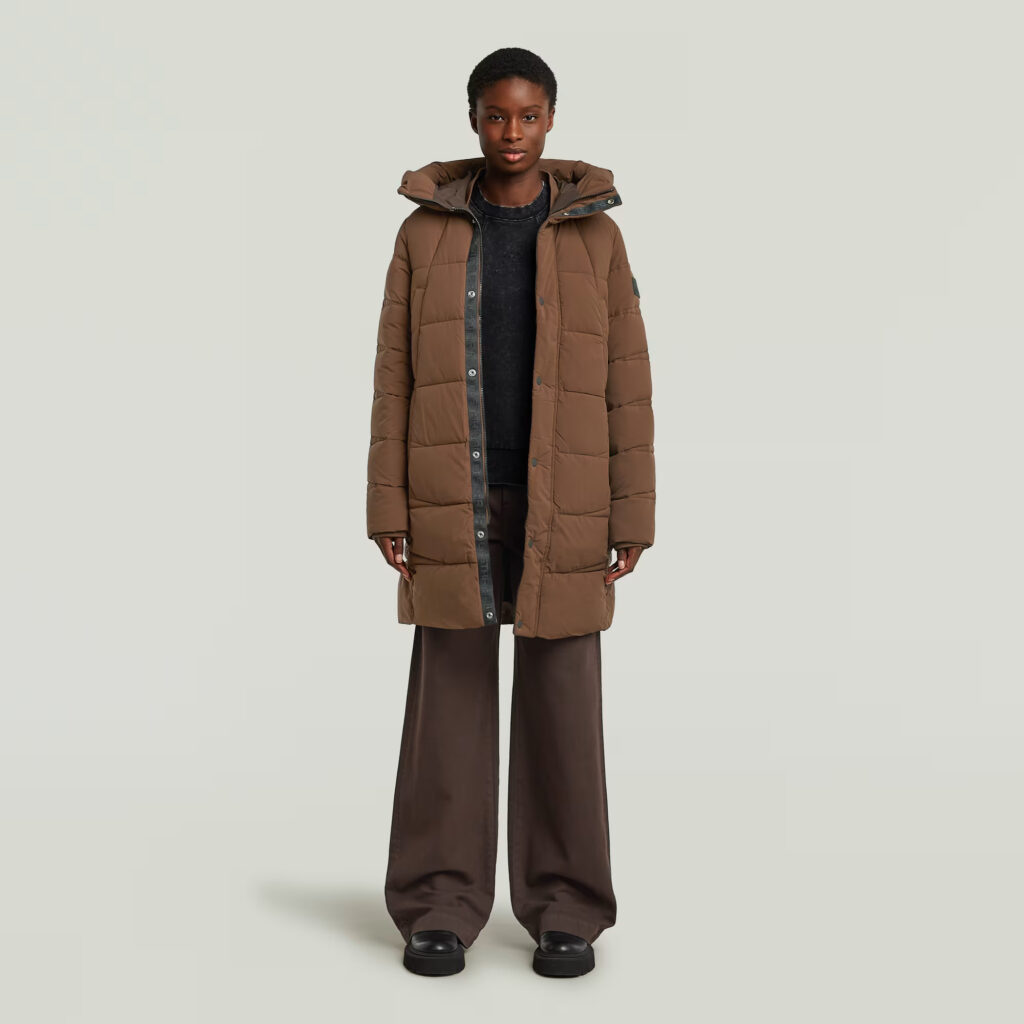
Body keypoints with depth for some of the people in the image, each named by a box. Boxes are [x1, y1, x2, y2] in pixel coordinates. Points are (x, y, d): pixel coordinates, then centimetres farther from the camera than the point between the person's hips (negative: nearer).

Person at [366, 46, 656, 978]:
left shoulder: (596, 235, 4)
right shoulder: (426, 231, 5)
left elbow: (626, 386, 1)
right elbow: (397, 379, 3)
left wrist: (632, 521, -5)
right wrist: (387, 510, -4)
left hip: (561, 509, 0)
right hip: (455, 503, 0)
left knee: (561, 707, 2)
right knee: (450, 702, 1)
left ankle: (565, 910, 13)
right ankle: (442, 909, 11)